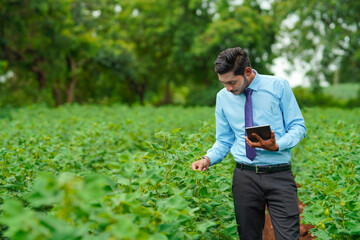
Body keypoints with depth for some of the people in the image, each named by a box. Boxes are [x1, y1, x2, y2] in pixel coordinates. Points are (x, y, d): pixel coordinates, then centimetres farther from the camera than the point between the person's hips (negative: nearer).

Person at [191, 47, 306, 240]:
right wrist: (208, 159, -6)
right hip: (244, 176, 3)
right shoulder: (223, 97, 7)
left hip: (279, 175, -2)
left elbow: (298, 127, 1)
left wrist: (277, 145, -18)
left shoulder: (278, 86, -1)